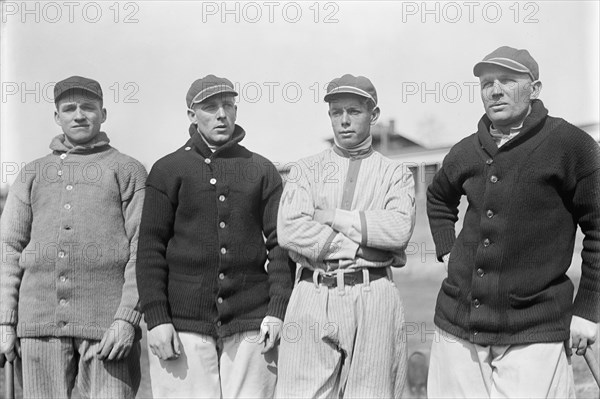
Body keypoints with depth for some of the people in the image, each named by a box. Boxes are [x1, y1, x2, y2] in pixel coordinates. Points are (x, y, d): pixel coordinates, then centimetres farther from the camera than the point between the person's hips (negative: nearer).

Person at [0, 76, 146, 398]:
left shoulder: (128, 171, 7)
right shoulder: (32, 174, 17)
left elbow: (143, 251, -1)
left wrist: (127, 319, -11)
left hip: (107, 324, -2)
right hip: (41, 323, 3)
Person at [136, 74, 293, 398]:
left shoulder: (262, 171, 11)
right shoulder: (168, 170, 7)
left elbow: (280, 244, 8)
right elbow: (150, 248, 3)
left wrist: (277, 310, -3)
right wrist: (156, 319, -6)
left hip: (250, 328, 1)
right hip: (183, 324, -1)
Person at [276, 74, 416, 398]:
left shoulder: (396, 173, 12)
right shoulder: (305, 170, 12)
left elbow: (399, 230, -9)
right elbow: (290, 231, -6)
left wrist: (333, 217, -6)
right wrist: (363, 249, -8)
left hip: (374, 298, 0)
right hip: (314, 297, 0)